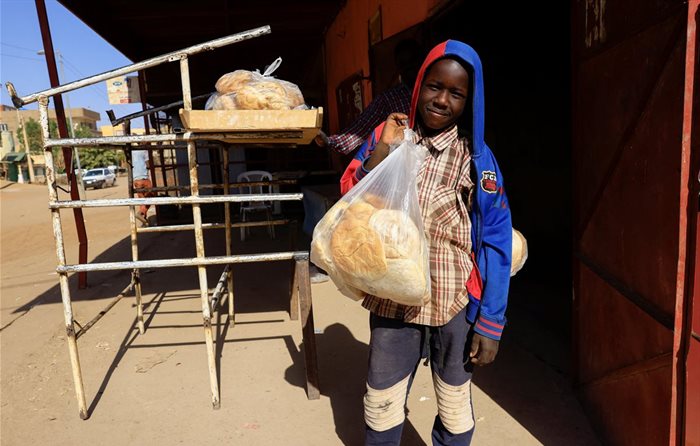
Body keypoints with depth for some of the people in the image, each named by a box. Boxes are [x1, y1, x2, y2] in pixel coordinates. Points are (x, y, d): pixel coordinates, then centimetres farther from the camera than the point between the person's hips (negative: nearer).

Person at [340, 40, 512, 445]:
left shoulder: (477, 158, -8)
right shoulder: (386, 138, -2)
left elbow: (496, 244, -7)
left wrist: (491, 322, -7)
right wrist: (382, 151, -18)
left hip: (455, 305, -1)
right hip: (392, 301, 2)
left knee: (456, 412, 18)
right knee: (381, 410, 17)